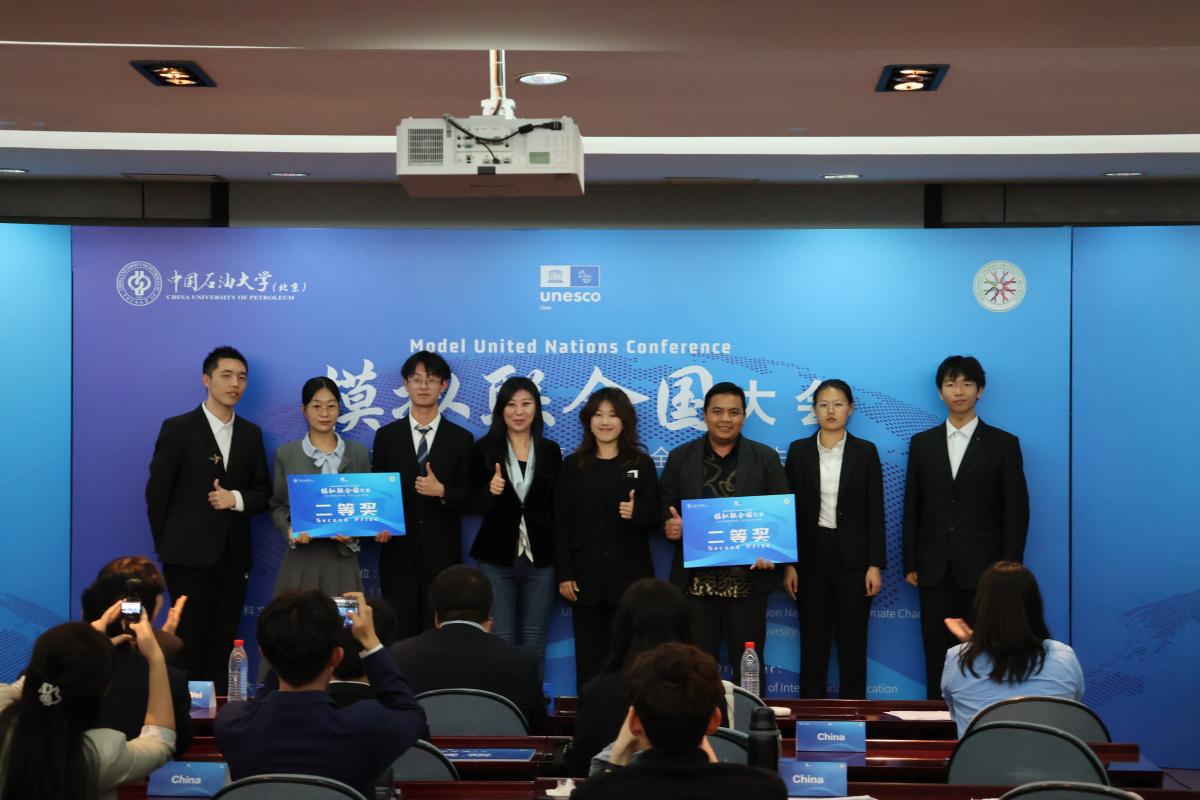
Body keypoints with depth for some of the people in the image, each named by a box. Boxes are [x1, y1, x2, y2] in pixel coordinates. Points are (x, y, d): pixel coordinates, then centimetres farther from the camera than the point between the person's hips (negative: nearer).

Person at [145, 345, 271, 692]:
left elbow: (264, 492, 11)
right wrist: (166, 546, 1)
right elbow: (157, 491, -1)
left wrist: (237, 499, -9)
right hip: (189, 554, -4)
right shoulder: (178, 428, -2)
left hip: (233, 555, 4)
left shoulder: (251, 434, 11)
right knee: (190, 644, 0)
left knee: (223, 644, 6)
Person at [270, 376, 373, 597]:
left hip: (343, 557, 1)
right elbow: (277, 506, 8)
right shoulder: (286, 454, 5)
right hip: (301, 559, -1)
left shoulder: (358, 453, 8)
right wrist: (289, 530, -12)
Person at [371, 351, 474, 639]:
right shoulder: (387, 436, 8)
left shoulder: (461, 439, 5)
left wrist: (442, 492, -16)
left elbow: (468, 498, 3)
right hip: (399, 553, 1)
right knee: (398, 636, 1)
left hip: (442, 554, -1)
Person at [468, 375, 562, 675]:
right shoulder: (484, 449, 0)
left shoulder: (550, 451, 6)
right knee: (501, 640, -1)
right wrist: (491, 491, -22)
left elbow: (556, 507, 10)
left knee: (534, 642, 6)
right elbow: (476, 504, 1)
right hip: (497, 557, -1)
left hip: (540, 559, 1)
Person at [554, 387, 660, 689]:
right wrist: (563, 574, -2)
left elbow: (654, 519, 4)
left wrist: (635, 515, -19)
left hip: (629, 576, -1)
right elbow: (561, 525, 5)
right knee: (588, 658, 1)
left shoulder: (641, 464, 5)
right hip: (586, 576, 1)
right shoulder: (572, 466, 8)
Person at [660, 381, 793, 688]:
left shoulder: (765, 458, 6)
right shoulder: (680, 458, 8)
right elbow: (665, 508, 9)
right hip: (696, 580, 1)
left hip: (748, 579, 0)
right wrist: (669, 524, -14)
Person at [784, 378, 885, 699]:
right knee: (812, 641, 5)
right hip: (812, 555, 1)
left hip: (853, 557, -1)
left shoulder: (865, 452, 2)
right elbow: (790, 509, 4)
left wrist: (875, 564, -6)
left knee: (852, 641, 4)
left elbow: (875, 511, 0)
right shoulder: (798, 451, 4)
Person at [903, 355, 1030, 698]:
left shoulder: (1003, 444, 2)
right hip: (935, 569, 2)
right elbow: (912, 508, 9)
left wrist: (1009, 569, -6)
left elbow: (1016, 511, 0)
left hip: (982, 569, -2)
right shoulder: (922, 443, 9)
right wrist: (910, 564, 4)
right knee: (937, 656, 4)